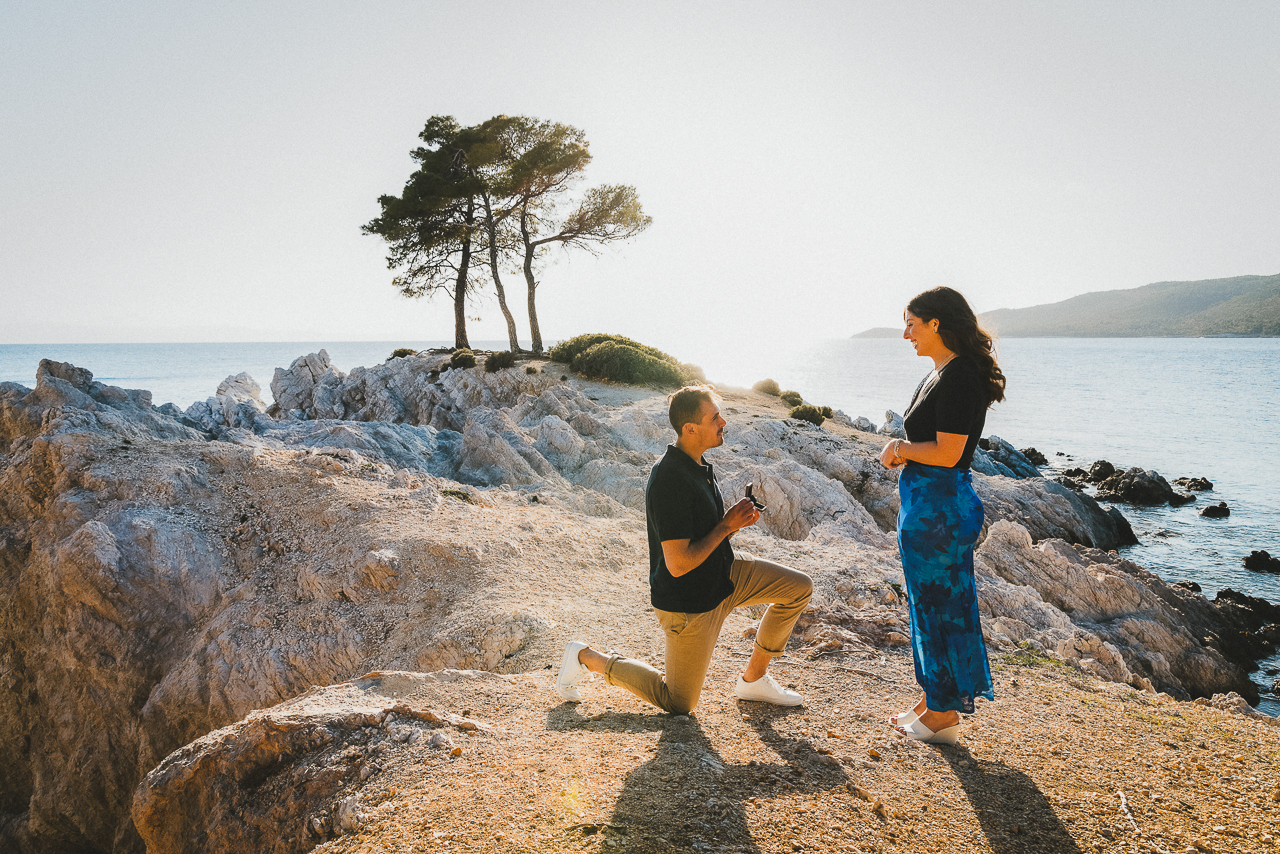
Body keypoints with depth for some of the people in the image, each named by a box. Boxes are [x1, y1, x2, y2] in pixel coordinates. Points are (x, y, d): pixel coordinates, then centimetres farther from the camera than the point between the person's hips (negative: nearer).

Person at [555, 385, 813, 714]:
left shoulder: (697, 464, 0)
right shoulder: (670, 481, -31)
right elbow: (678, 564, -31)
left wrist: (737, 518, -4)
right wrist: (726, 526, -22)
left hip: (722, 573, 9)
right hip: (688, 603, -8)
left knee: (799, 588, 6)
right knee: (679, 704, 8)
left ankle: (754, 679, 19)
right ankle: (587, 658, 20)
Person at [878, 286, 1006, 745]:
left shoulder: (959, 377, -19)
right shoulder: (940, 374, 13)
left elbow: (948, 453, -24)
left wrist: (900, 449, -9)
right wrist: (902, 451, 0)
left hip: (939, 505, -10)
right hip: (924, 502, 10)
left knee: (940, 606, 2)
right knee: (928, 604, 18)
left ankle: (944, 716, 17)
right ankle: (932, 700, 33)